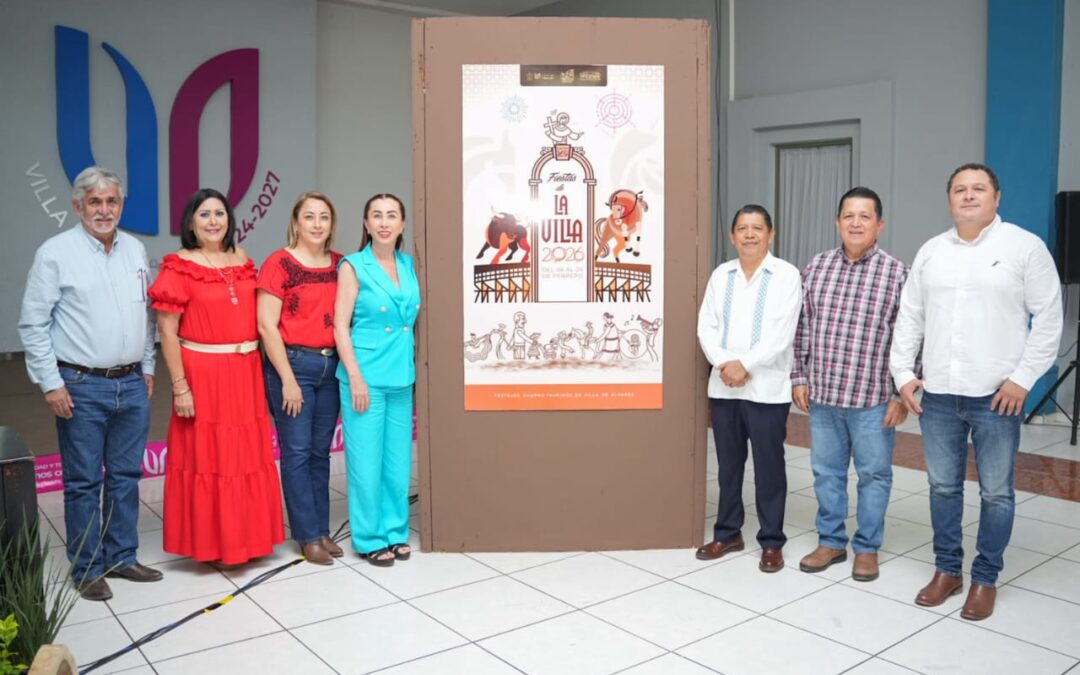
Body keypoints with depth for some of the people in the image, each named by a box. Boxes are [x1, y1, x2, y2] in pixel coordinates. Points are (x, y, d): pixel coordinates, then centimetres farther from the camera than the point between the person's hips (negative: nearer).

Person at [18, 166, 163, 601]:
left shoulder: (136, 250, 9)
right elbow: (33, 324, -7)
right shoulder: (56, 252, -7)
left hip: (132, 385, 5)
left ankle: (122, 557, 26)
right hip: (82, 386, -5)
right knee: (84, 482, 4)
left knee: (126, 477, 13)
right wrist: (51, 384, -10)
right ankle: (88, 570, 16)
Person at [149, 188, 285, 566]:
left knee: (249, 456, 11)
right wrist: (180, 386, -13)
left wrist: (260, 371, 10)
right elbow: (167, 332, -9)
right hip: (203, 375, -5)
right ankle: (208, 543, 17)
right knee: (206, 457, 3)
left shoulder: (242, 261, 9)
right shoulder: (179, 267, -7)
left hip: (246, 373, 5)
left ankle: (245, 537, 26)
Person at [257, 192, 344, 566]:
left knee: (321, 451, 12)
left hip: (330, 365, 5)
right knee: (297, 452, 2)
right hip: (292, 363, -4)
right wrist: (288, 380, -11)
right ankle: (308, 536, 13)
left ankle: (323, 530, 22)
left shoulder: (340, 264, 7)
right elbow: (266, 325, -10)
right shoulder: (279, 263, -7)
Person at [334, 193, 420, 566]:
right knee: (367, 462, 1)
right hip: (366, 377, -5)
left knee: (398, 460, 10)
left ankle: (395, 531, 25)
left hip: (402, 378, 5)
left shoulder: (410, 266, 9)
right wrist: (356, 377, -13)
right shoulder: (353, 266, -4)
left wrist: (412, 363, 13)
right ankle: (369, 538, 15)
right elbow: (341, 326, -8)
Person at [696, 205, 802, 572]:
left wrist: (745, 364, -17)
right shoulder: (721, 274, 9)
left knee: (768, 466, 4)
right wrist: (723, 363, -11)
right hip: (723, 387, 4)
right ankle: (728, 533, 26)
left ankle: (772, 542, 17)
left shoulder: (786, 275, -3)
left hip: (767, 389, -4)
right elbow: (706, 326, 4)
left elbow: (782, 333, -12)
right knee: (728, 463, 13)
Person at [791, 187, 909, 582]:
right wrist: (799, 376, 6)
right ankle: (831, 541, 29)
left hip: (873, 399, -3)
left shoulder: (897, 273, -7)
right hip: (822, 394, 3)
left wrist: (902, 394, -8)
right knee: (826, 472, 13)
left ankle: (867, 548, 25)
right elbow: (802, 326, 9)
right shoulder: (817, 266, 4)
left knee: (873, 474, 9)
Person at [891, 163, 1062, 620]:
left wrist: (1023, 378, -10)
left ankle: (985, 578, 21)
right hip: (937, 394, 4)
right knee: (943, 486, 11)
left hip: (996, 395, -3)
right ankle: (947, 569, 26)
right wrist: (903, 373, 5)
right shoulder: (931, 252, 10)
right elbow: (909, 317, 12)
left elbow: (1048, 318, -4)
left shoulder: (1025, 246, -2)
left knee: (996, 492, 6)